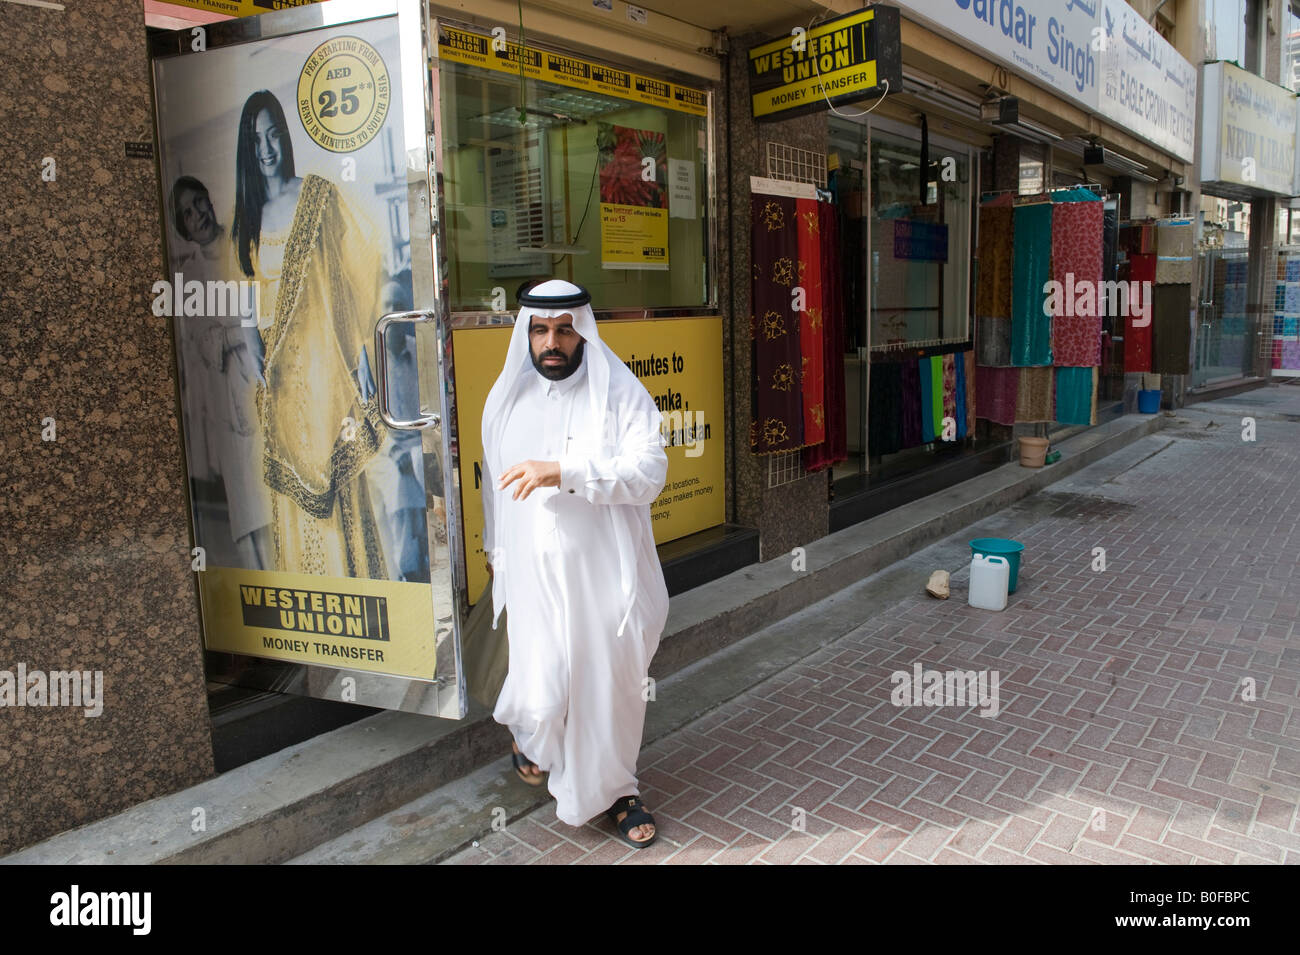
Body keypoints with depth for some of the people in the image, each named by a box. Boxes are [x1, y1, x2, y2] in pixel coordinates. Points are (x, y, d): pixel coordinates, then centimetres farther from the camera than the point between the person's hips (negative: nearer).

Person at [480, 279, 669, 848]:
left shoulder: (621, 394, -5)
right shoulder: (507, 399, 6)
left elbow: (648, 470, -19)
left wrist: (562, 471, -28)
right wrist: (494, 551, 24)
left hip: (605, 571, -1)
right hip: (534, 572, 2)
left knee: (613, 683, 10)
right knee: (541, 696, -2)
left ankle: (613, 790, 34)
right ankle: (529, 730, 36)